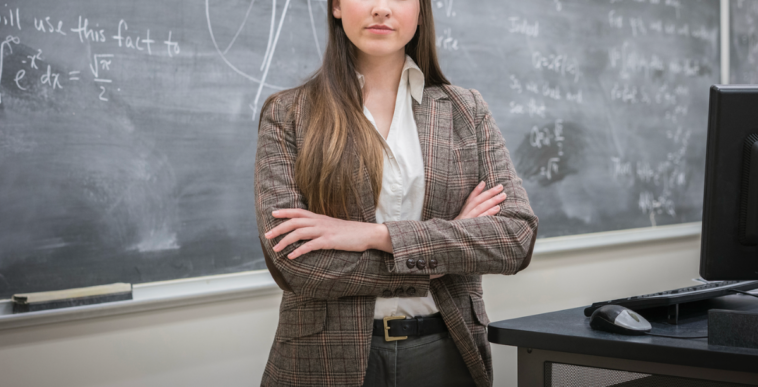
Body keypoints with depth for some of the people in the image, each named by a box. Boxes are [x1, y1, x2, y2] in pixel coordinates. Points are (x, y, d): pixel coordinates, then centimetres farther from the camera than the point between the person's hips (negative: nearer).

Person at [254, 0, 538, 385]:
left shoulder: (466, 110, 4)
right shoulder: (287, 115, -2)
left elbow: (518, 236, -8)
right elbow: (290, 258, -13)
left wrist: (376, 234, -17)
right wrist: (439, 253, -12)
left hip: (443, 352, 2)